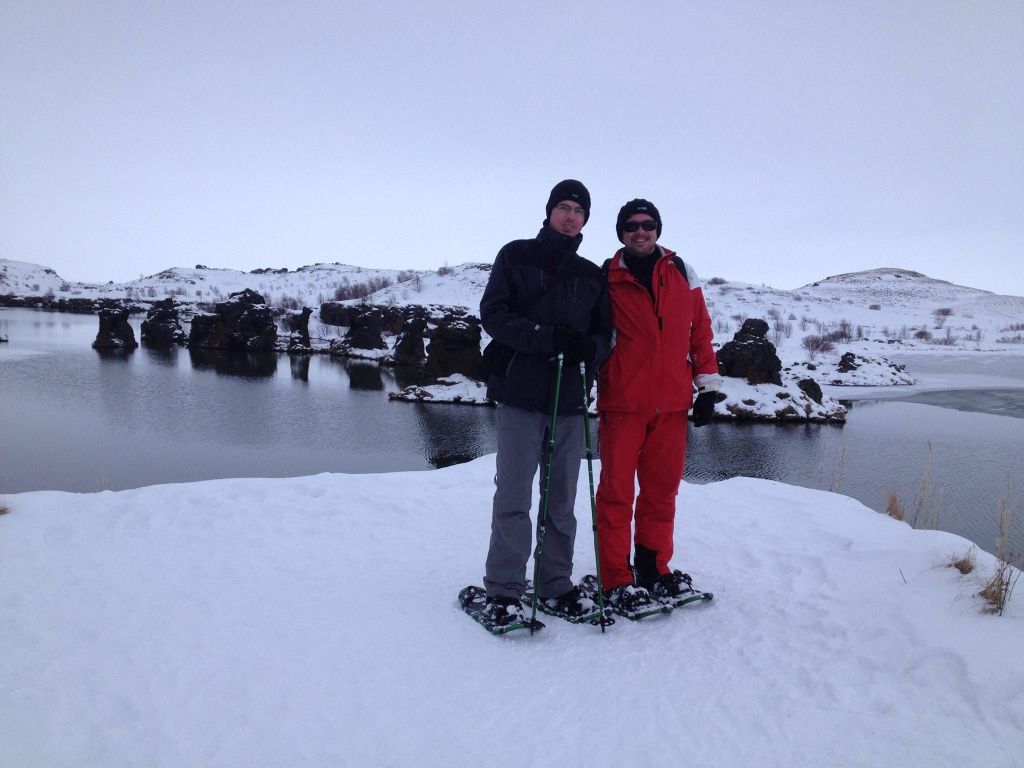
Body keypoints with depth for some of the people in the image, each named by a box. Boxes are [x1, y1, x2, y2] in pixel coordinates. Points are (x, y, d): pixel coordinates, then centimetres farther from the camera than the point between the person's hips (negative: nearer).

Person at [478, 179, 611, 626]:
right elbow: (493, 313, -4)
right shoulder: (516, 257, 6)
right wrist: (548, 337, -17)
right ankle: (503, 592, 8)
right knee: (513, 499, -3)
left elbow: (604, 333, 15)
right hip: (520, 396, -3)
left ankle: (556, 586, 21)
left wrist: (590, 347, -10)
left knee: (562, 502, 9)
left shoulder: (592, 275, 17)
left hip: (570, 401, 4)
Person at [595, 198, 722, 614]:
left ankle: (654, 567, 24)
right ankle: (615, 580, 8)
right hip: (621, 403, -3)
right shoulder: (606, 278, 2)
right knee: (617, 491, -1)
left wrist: (707, 385, 8)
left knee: (661, 490, 10)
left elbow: (700, 331, 12)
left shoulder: (682, 273, 10)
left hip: (671, 403, 3)